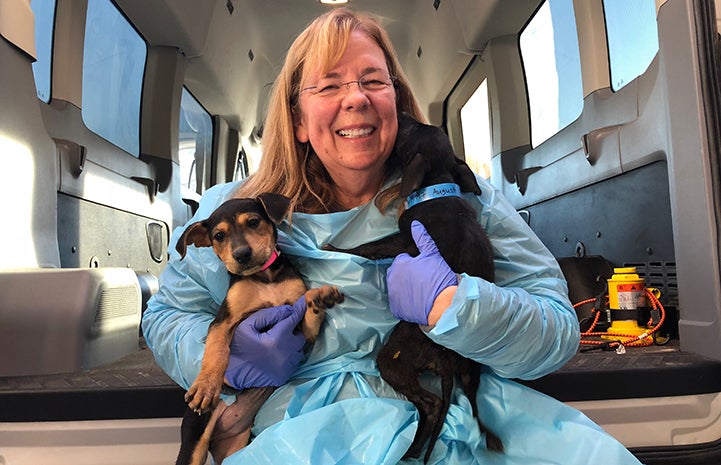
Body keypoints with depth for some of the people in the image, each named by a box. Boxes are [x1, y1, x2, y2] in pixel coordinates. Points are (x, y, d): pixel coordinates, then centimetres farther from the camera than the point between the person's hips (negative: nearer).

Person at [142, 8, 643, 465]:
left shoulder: (463, 200, 1)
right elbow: (169, 314, 12)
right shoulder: (237, 212, 4)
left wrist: (449, 303, -20)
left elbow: (560, 330, -3)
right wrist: (223, 354, -10)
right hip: (317, 423, 0)